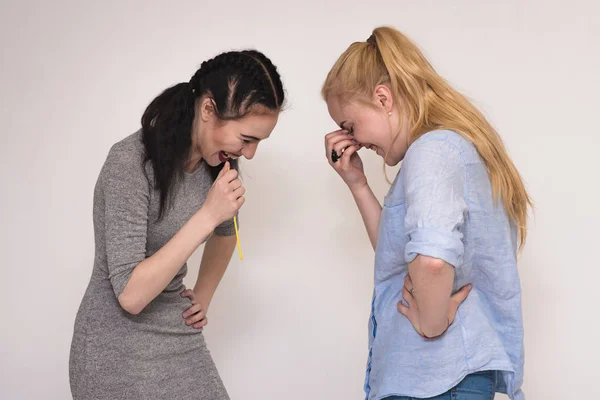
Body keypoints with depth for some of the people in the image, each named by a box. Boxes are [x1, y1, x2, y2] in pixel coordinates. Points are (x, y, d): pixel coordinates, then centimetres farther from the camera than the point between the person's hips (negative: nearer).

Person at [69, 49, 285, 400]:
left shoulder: (220, 160, -2)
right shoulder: (131, 161, -22)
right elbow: (130, 295, -26)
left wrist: (204, 296, 12)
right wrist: (206, 216, -29)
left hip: (181, 339, 6)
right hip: (118, 348, -6)